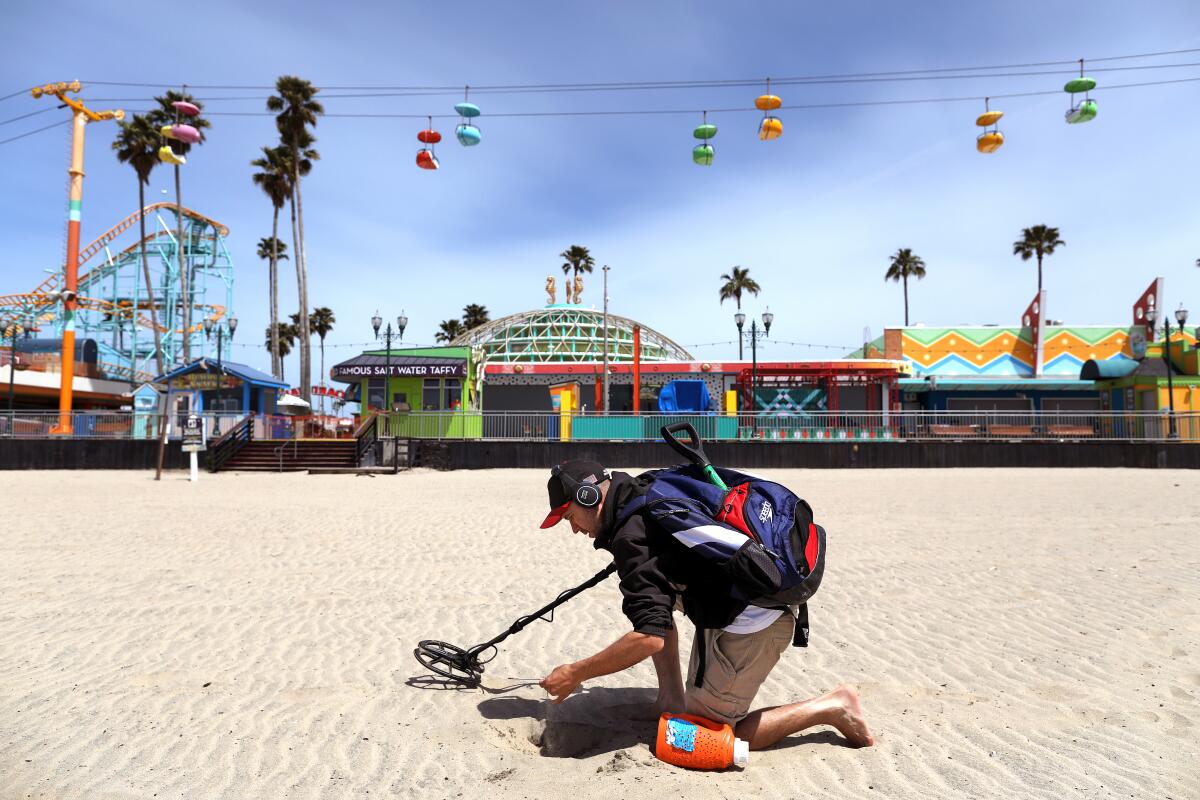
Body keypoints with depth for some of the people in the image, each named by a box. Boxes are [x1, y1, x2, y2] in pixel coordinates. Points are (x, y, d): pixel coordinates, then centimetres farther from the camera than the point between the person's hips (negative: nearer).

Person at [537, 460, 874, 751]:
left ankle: (831, 707, 3)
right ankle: (673, 700, 17)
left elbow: (650, 638, -26)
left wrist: (576, 674, -17)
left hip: (748, 625, -10)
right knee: (649, 593, 19)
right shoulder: (645, 490, 7)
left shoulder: (632, 535, -20)